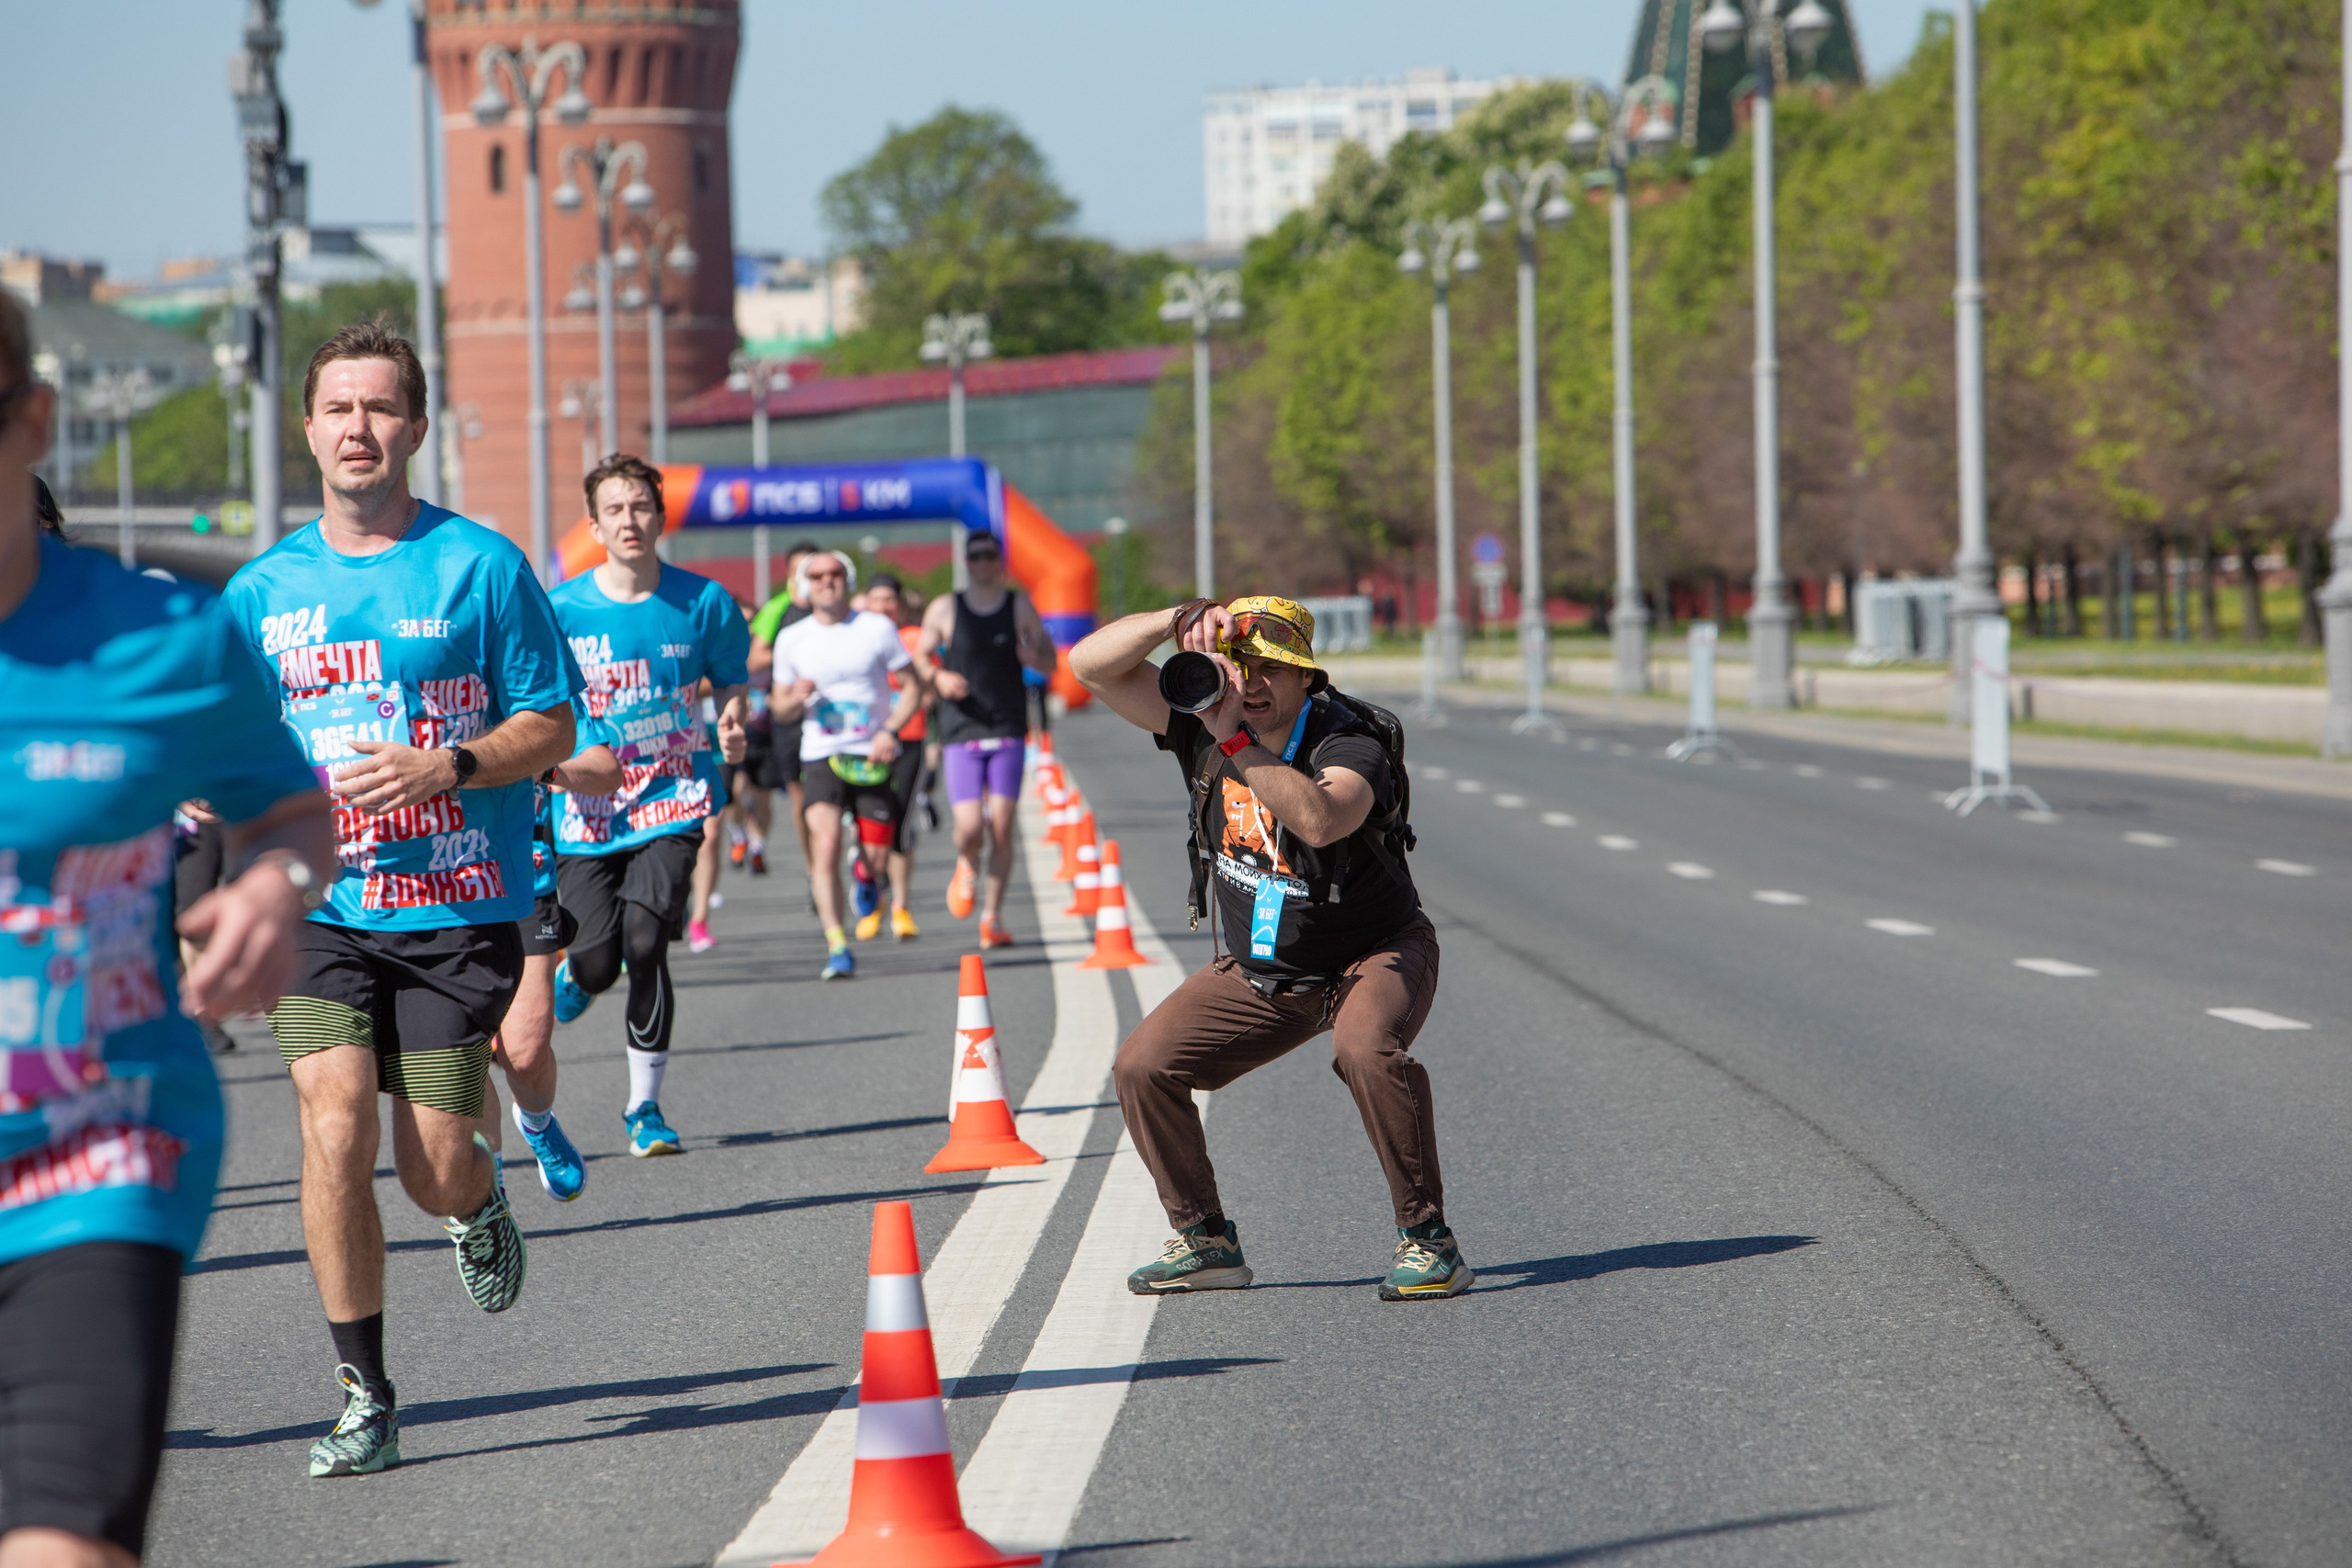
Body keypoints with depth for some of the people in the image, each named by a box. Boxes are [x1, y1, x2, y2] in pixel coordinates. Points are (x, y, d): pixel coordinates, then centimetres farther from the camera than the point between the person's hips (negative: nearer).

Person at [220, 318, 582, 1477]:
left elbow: (550, 728, 0)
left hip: (458, 910, -2)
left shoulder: (480, 566, -1)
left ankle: (480, 1208, 39)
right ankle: (363, 1397, -5)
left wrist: (445, 769, -17)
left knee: (436, 1170, -1)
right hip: (321, 911, 2)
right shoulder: (263, 589, 8)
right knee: (334, 1126, -16)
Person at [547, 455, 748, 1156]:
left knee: (645, 941, -17)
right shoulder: (561, 611, -3)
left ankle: (644, 1105, -1)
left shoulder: (703, 603, -1)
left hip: (671, 805, 0)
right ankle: (564, 981, 35)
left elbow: (731, 684, 13)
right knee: (597, 964, -6)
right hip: (587, 811, 0)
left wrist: (733, 725, -8)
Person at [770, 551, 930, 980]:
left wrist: (891, 731, -12)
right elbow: (781, 709, 13)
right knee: (825, 844, -20)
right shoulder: (791, 640, 5)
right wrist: (795, 699, -11)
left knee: (876, 856, 0)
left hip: (872, 756, 0)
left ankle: (866, 877, 40)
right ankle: (836, 945, -19)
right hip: (821, 755, 0)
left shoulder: (877, 629, -1)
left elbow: (916, 684, 3)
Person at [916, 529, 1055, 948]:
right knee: (970, 827, -12)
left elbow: (1050, 663, 10)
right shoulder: (944, 610, 3)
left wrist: (1032, 657, -13)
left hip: (1008, 730, 1)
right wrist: (940, 679, -11)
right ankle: (966, 867, 23)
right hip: (960, 733, -1)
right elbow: (918, 660, 11)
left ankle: (992, 916, 4)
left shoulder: (1020, 607, 6)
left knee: (1001, 827, -7)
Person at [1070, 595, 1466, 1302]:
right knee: (1143, 1066, -6)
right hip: (1257, 973, 6)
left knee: (1367, 1051, -36)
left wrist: (1236, 742, -47)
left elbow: (1320, 819, -49)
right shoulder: (1202, 722, -11)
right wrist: (1182, 618, -29)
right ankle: (1205, 1242, 9)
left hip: (1374, 954, -6)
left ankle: (1426, 1239, -23)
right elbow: (1091, 664, -14)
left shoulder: (1349, 744, -26)